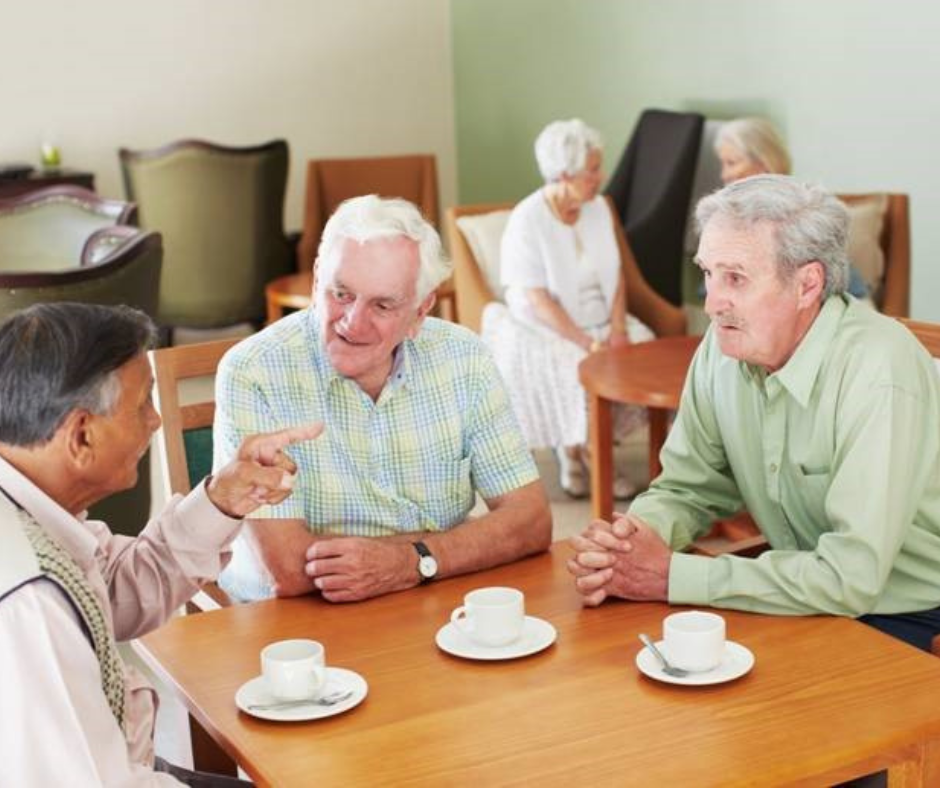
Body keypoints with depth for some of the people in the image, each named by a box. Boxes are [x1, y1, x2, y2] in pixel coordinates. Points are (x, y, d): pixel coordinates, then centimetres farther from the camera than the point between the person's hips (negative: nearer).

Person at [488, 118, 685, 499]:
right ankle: (574, 449, -2)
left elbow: (616, 275, 4)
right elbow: (537, 301, -19)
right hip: (546, 331, -6)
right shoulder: (527, 220, -15)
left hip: (601, 321, 6)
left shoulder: (599, 207, 2)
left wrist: (618, 328, -12)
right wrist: (589, 344, -24)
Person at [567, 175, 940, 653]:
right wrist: (633, 535, -17)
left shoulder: (878, 372, -26)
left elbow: (850, 579, -29)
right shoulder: (723, 346, -3)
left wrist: (673, 576, -24)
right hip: (812, 599, 6)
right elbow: (689, 489, 7)